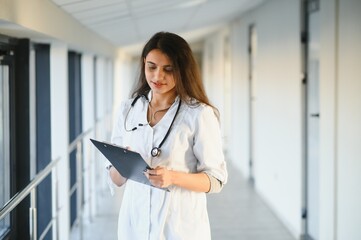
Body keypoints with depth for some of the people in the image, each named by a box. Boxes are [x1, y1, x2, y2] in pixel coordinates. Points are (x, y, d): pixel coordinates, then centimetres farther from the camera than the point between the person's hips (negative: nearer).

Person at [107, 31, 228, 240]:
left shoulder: (200, 114, -10)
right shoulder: (128, 109, 3)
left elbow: (216, 179, -7)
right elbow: (117, 179, 5)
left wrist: (173, 177, -23)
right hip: (135, 223, 4)